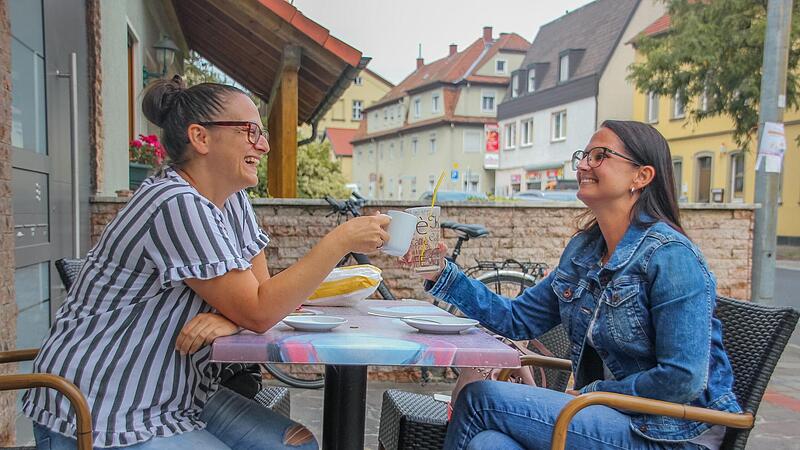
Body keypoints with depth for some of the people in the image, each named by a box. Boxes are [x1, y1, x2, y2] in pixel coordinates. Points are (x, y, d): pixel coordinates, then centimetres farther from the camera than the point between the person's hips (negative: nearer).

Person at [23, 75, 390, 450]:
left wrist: (229, 318, -20)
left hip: (181, 400, 8)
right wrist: (342, 240, -24)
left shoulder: (233, 201, 3)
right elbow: (259, 312, -24)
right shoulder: (178, 205, -25)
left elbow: (261, 293, 2)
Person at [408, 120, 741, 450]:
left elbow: (684, 379, -20)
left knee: (481, 397, -19)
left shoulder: (670, 255, -16)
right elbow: (518, 319, 8)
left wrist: (589, 394, -12)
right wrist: (442, 275, 0)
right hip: (607, 413, 5)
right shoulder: (583, 249, 6)